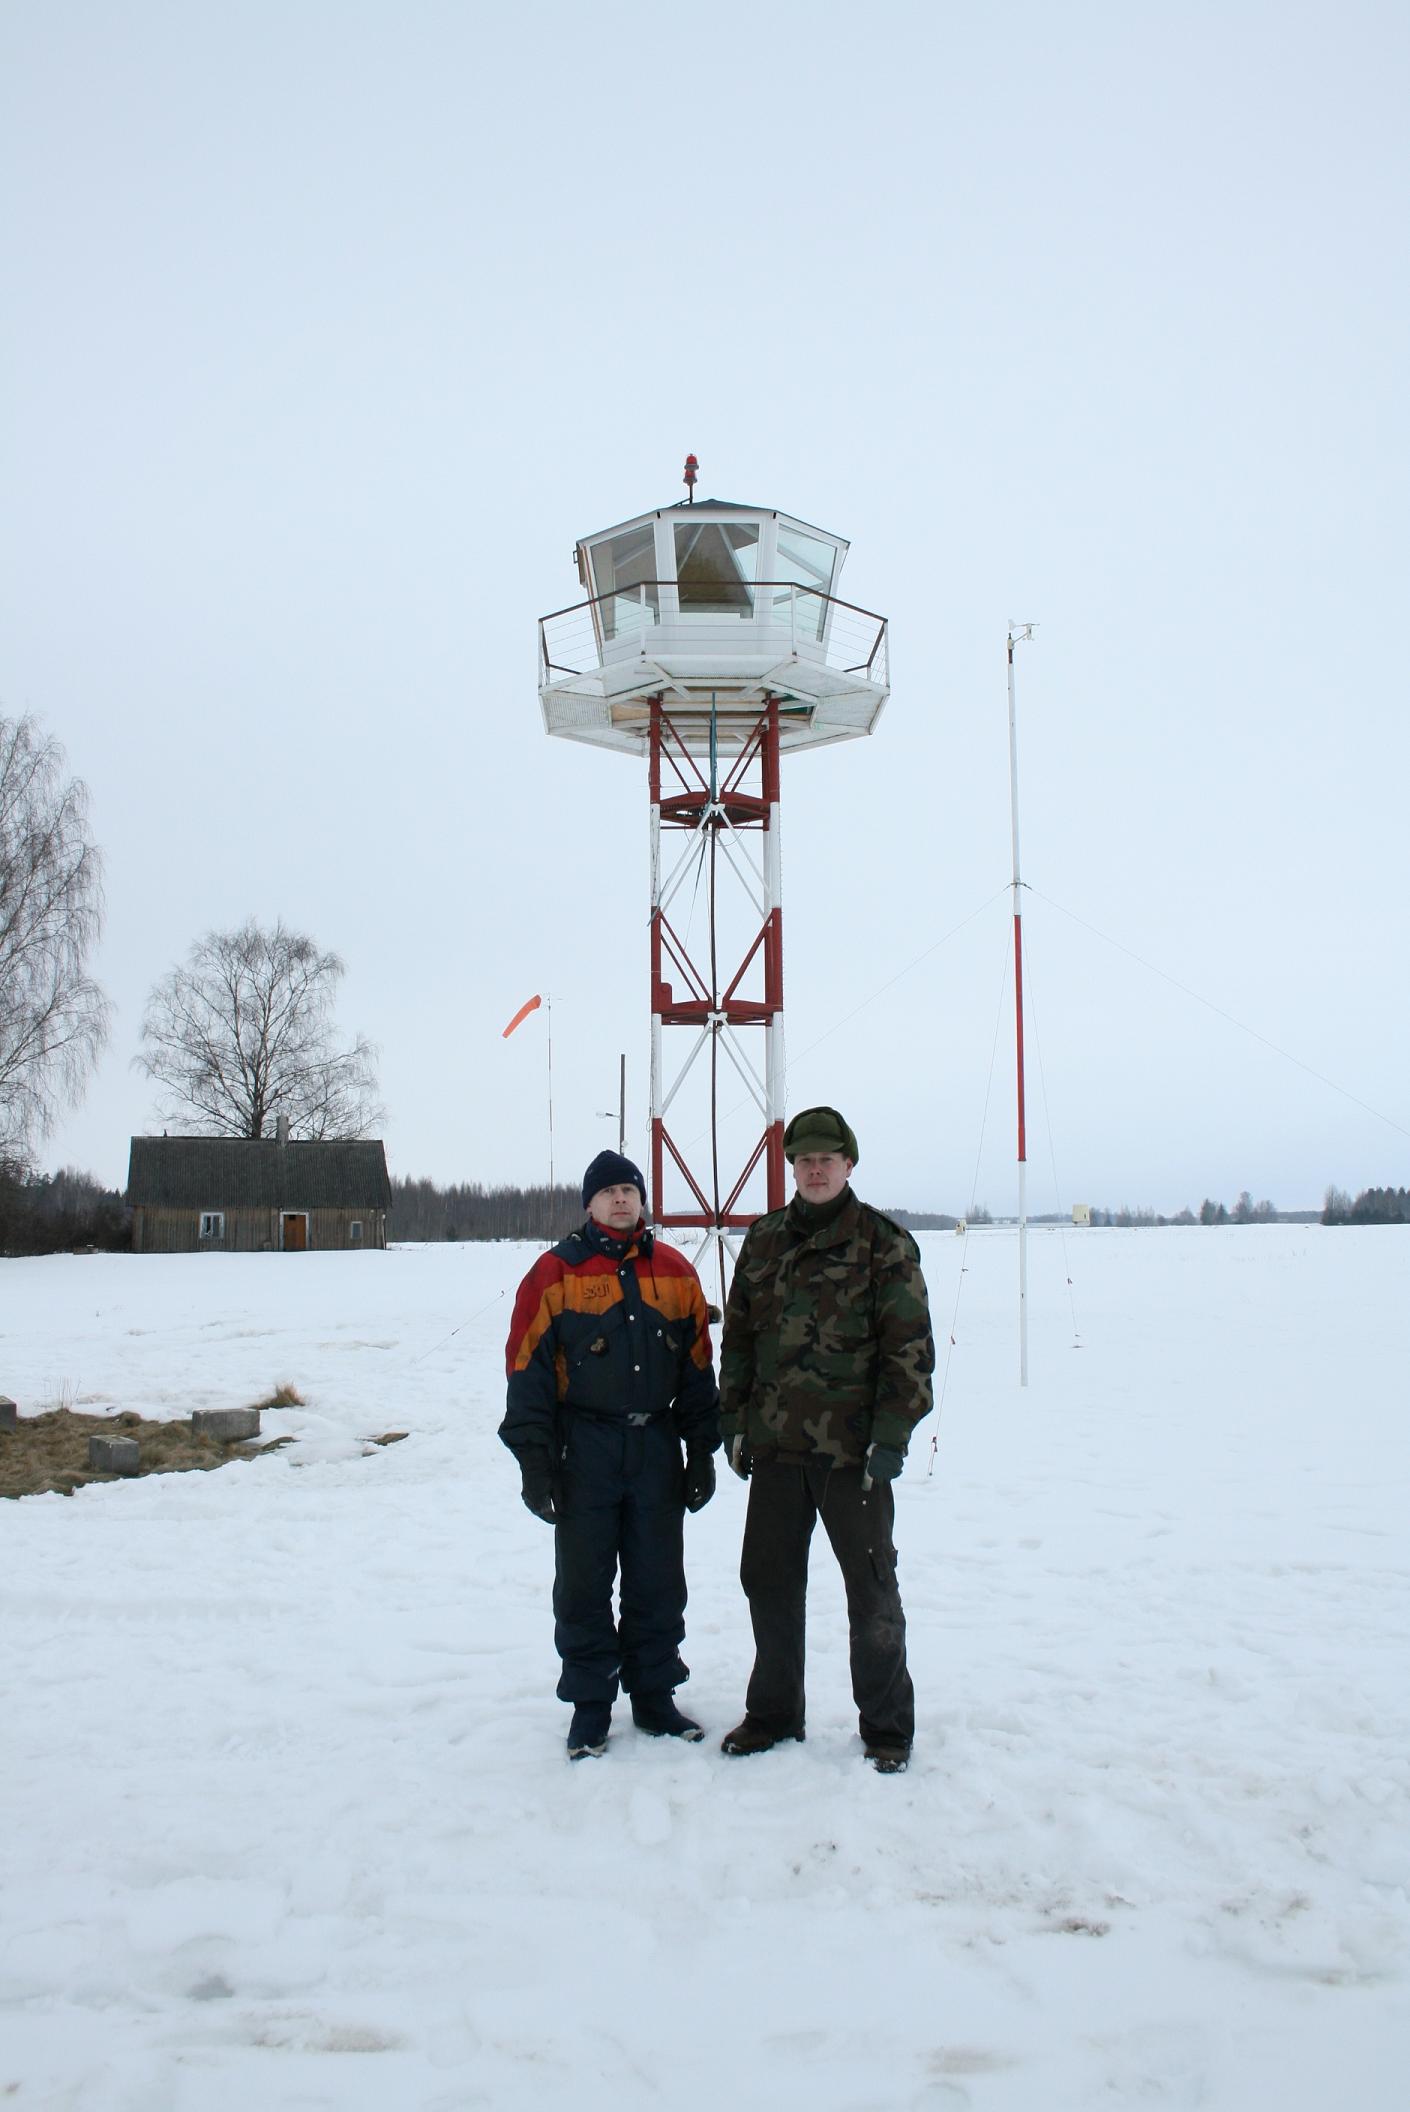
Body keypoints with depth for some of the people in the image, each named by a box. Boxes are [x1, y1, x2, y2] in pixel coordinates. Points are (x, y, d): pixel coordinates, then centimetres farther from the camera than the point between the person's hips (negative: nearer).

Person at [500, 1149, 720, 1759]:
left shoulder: (676, 1273, 7)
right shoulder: (556, 1273, -3)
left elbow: (697, 1366, 12)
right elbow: (527, 1366, -4)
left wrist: (702, 1450, 8)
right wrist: (534, 1458, -9)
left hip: (657, 1448, 3)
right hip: (584, 1450, -3)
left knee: (658, 1580, 9)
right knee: (583, 1583, 4)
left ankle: (655, 1693, 23)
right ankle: (590, 1703, 17)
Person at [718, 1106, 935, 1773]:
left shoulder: (884, 1243, -5)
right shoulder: (763, 1240, 9)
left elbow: (910, 1348, -7)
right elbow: (737, 1335, 14)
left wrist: (891, 1438, -13)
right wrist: (733, 1422, 9)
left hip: (853, 1449, -4)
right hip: (775, 1444, 4)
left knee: (871, 1590, 6)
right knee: (768, 1579, 12)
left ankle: (886, 1727, 22)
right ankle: (772, 1711, 30)